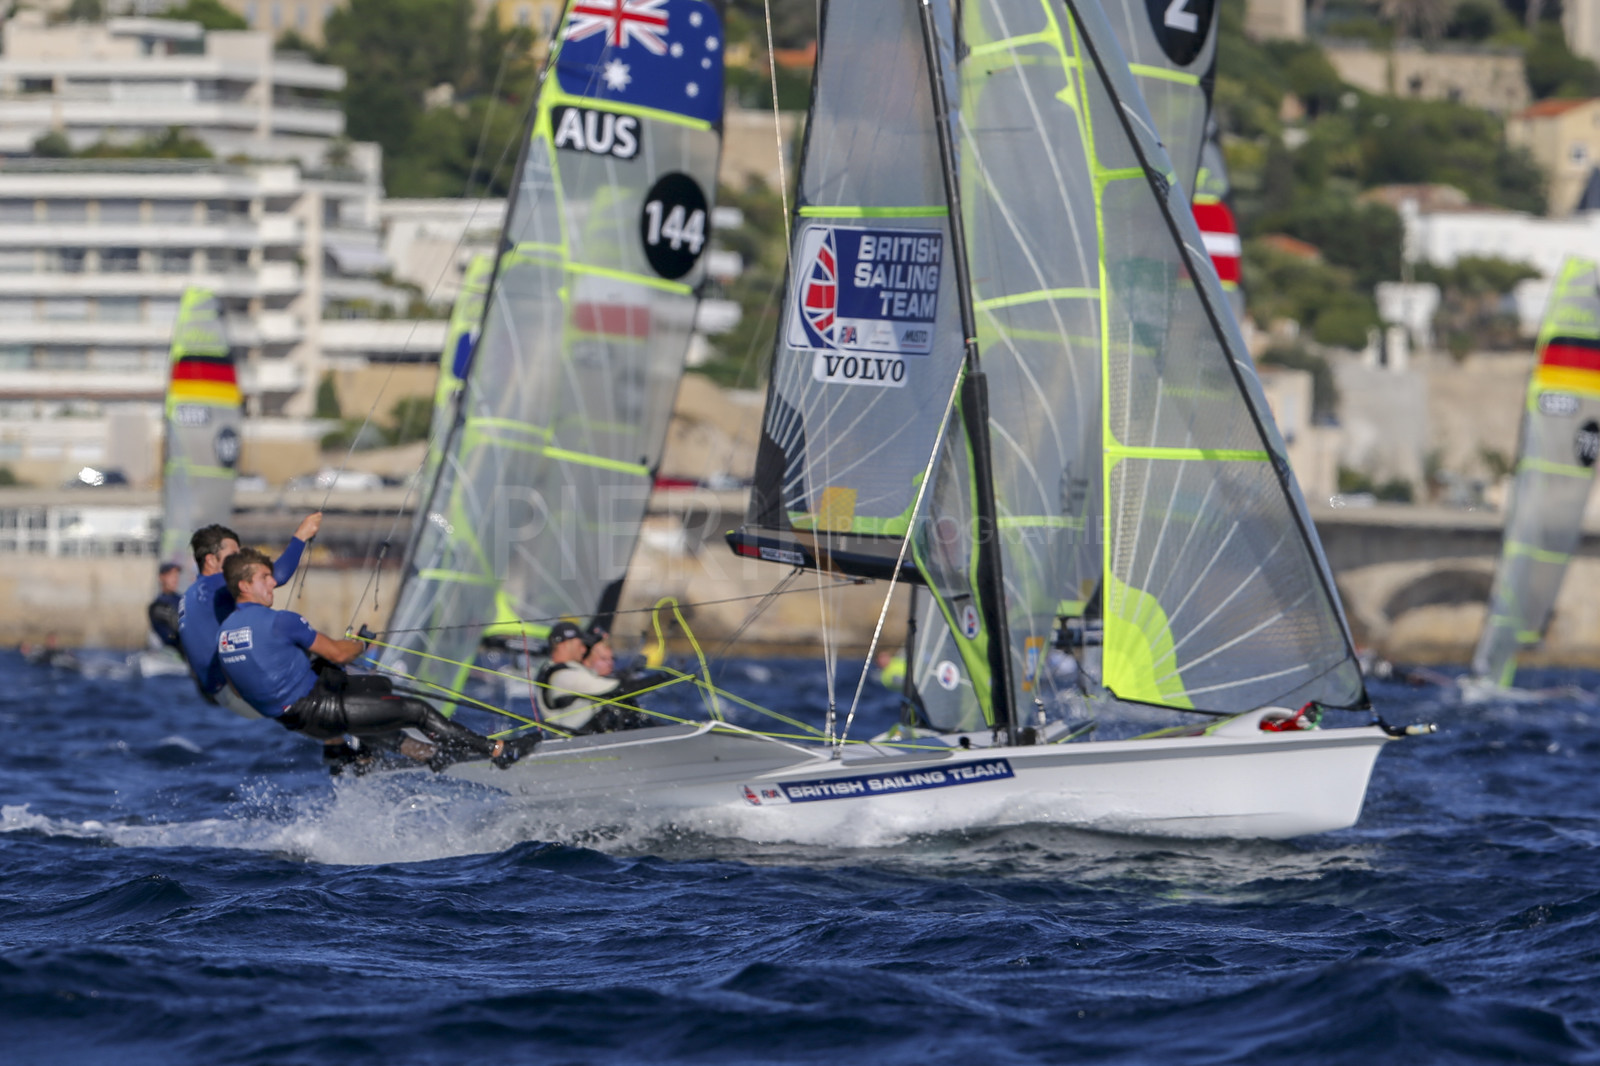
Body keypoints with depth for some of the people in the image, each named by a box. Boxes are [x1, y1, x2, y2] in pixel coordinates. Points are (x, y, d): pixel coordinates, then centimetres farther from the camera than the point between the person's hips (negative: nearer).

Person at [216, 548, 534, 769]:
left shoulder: (223, 632, 5)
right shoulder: (279, 621, -21)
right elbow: (337, 653, -12)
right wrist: (363, 644, 10)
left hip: (288, 716, 9)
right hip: (313, 711, -9)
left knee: (382, 685, 27)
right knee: (416, 710, -3)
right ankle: (496, 751, 5)